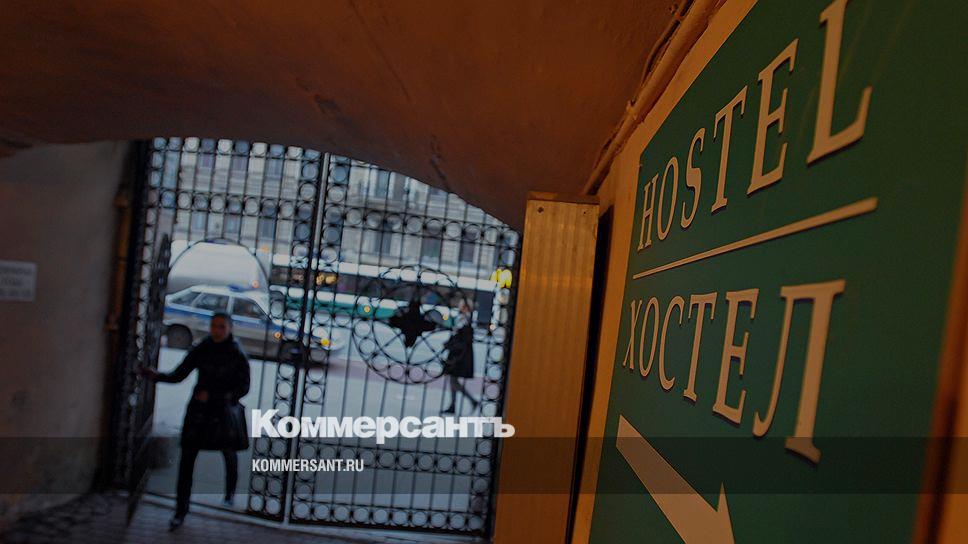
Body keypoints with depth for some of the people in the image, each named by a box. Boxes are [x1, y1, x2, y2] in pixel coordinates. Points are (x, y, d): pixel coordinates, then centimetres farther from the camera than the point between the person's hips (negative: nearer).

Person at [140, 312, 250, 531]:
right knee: (187, 457, -5)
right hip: (199, 410, 1)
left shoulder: (238, 355, -12)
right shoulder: (200, 350, -6)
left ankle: (230, 493, 45)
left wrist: (212, 396, -20)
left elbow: (243, 389, -11)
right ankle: (181, 511, 8)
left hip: (225, 410, -1)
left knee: (229, 454, 16)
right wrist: (156, 375, -21)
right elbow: (178, 375, -2)